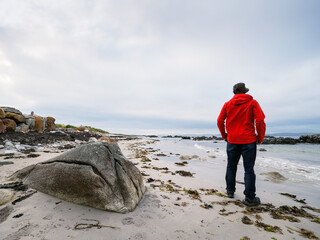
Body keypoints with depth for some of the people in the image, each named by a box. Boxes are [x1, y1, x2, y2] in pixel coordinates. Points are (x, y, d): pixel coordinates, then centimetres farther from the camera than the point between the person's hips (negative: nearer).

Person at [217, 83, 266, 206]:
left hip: (232, 141, 2)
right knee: (249, 169, 4)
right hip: (248, 141, -2)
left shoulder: (227, 104, 5)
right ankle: (250, 198, 9)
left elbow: (220, 121, 3)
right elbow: (260, 121, -9)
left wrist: (224, 136, 14)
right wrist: (260, 138, 3)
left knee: (231, 167, 15)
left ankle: (230, 191, 25)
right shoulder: (252, 102, -1)